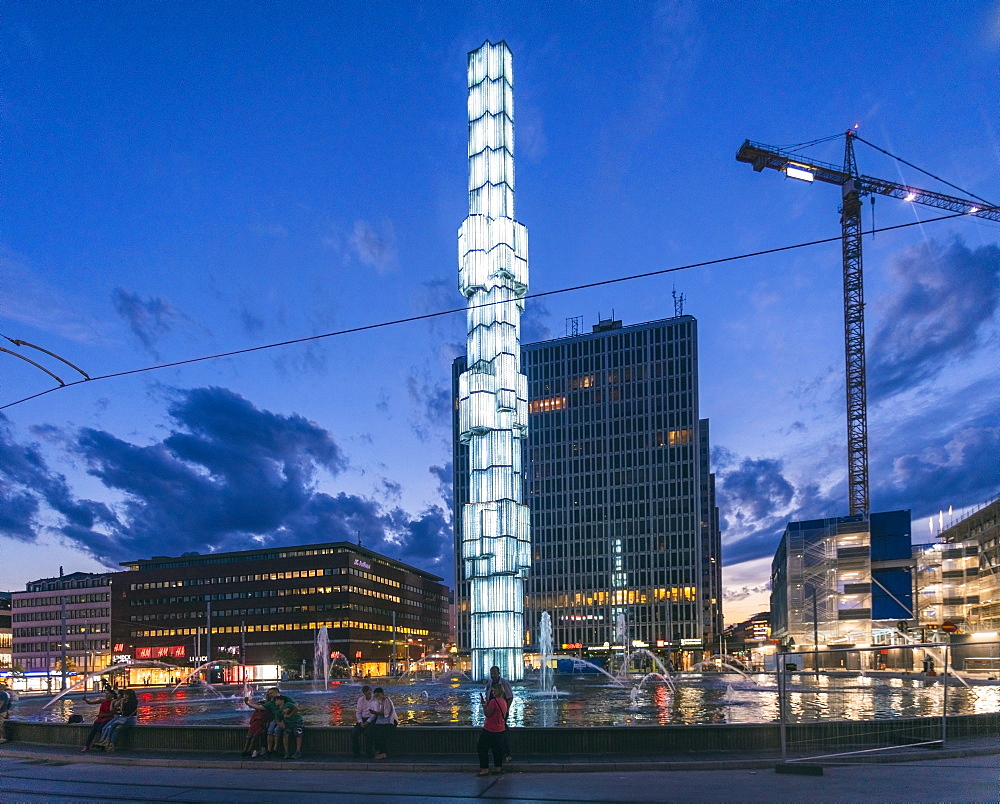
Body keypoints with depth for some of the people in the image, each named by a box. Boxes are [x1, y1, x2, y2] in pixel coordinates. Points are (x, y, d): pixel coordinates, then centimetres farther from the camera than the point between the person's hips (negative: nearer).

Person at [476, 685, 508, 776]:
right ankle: (498, 768, 18)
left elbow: (487, 714, -18)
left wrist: (484, 704, -9)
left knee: (483, 749, 1)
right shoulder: (504, 702, 8)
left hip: (490, 730, -8)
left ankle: (484, 769, 1)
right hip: (501, 729, 8)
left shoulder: (494, 701, -20)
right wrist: (487, 703, 12)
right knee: (498, 748, 15)